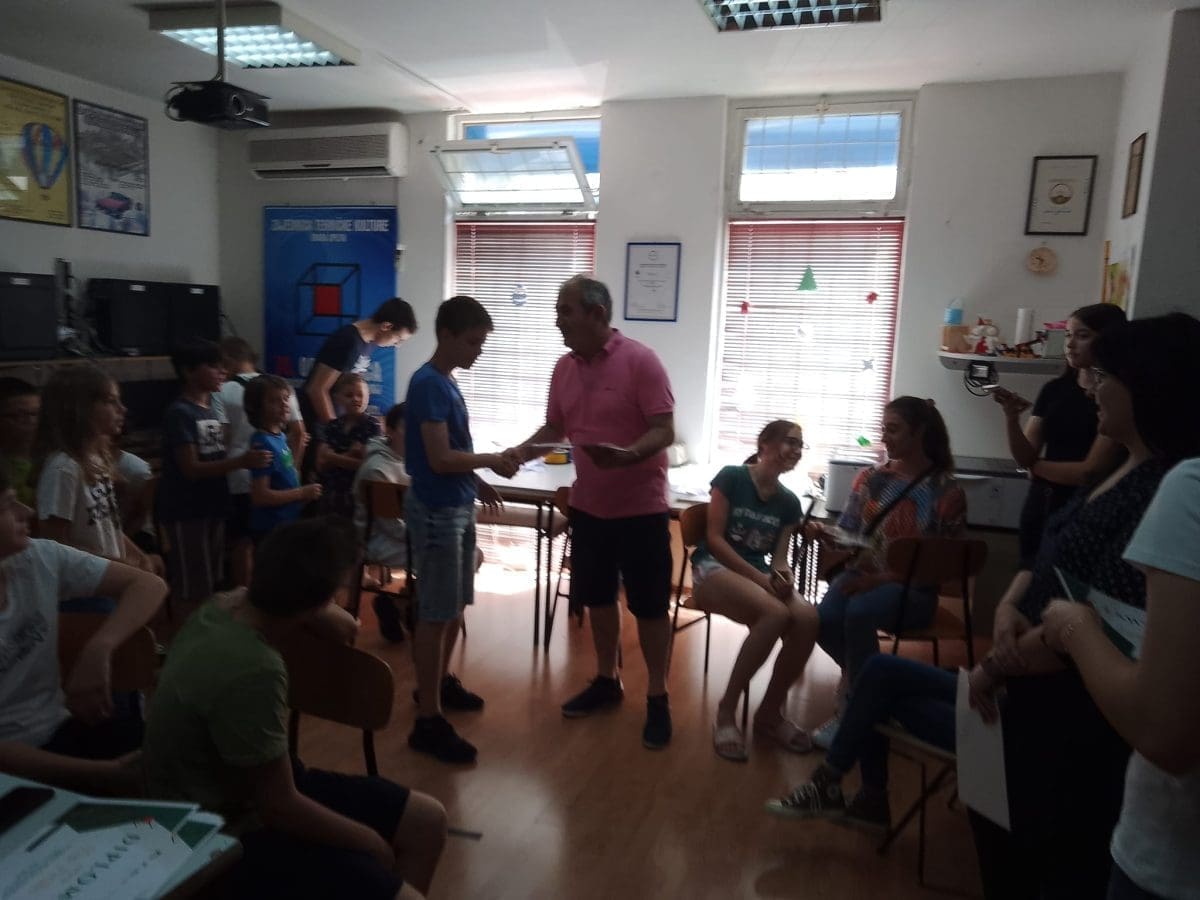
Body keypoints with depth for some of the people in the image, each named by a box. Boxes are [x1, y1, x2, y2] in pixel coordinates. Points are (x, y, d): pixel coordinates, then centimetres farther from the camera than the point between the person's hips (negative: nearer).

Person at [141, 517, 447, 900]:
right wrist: (370, 842, -8)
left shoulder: (230, 603, -7)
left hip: (255, 786, 9)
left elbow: (343, 627, 9)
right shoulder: (251, 671, -33)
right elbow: (280, 809, -24)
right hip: (227, 834, -9)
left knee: (427, 819, 8)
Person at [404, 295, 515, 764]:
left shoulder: (446, 382, 11)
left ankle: (439, 682, 38)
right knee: (436, 614, -4)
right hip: (436, 511, -10)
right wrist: (491, 460, -12)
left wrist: (477, 483, 14)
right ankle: (428, 722, 5)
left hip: (457, 506, 10)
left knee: (456, 605, 20)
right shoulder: (428, 384, -18)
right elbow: (439, 459, -23)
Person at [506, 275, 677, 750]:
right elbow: (555, 427, 13)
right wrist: (524, 449, -6)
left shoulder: (640, 361, -15)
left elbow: (664, 430, -18)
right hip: (588, 506, 6)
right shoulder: (564, 368, 5)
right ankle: (606, 681, 35)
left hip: (641, 507, -6)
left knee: (649, 605, 4)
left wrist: (627, 455, -37)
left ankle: (657, 698, 19)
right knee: (598, 598, 17)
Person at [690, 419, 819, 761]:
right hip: (714, 568, -5)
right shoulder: (731, 476, -5)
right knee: (775, 614, -35)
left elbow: (779, 556, 10)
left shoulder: (789, 502, 11)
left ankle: (769, 713, -6)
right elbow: (714, 537, -10)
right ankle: (727, 709, -17)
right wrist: (758, 577, -18)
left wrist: (782, 574, -15)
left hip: (760, 575, 5)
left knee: (807, 619, -27)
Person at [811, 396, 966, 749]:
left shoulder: (947, 491, -5)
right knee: (824, 620, -28)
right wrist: (828, 536, -17)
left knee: (859, 612, -35)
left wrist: (882, 580, -19)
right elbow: (847, 532, 8)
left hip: (911, 589, -3)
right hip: (861, 574, 4)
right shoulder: (870, 478, 6)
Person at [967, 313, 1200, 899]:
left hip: (1080, 724, -9)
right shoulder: (1121, 472, 8)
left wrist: (997, 667, -15)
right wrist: (1009, 609, -9)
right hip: (1038, 701, 9)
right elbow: (1046, 561, 11)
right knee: (1001, 827, 25)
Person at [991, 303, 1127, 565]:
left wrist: (1037, 466, -2)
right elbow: (1024, 457, -4)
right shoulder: (1054, 389, 3)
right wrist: (1011, 416, -20)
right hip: (1039, 508, 5)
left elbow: (1092, 471, -15)